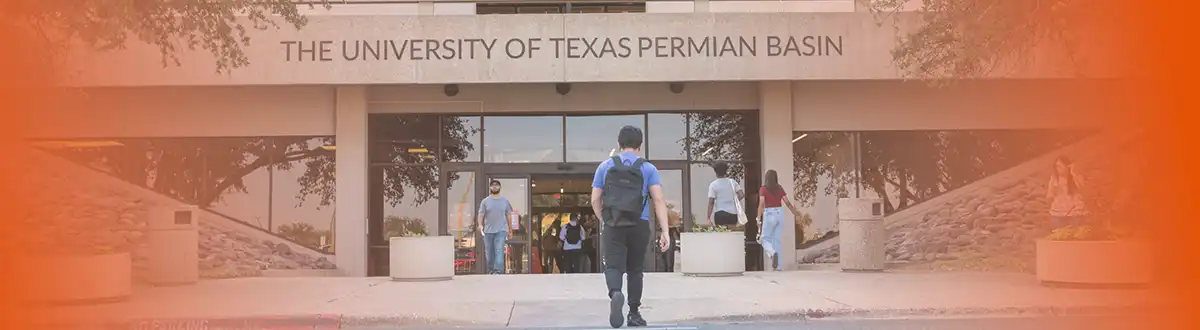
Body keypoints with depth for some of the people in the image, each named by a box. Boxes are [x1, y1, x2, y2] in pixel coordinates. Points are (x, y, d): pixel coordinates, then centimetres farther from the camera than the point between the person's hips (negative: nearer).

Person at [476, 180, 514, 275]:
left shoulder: (505, 201, 8)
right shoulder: (485, 201, 5)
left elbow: (508, 215, 13)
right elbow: (481, 214, 0)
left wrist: (509, 230, 14)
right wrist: (480, 225, -19)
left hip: (501, 231, -1)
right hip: (488, 231, 1)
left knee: (499, 251, -14)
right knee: (489, 253, 7)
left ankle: (498, 270, -22)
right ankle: (490, 270, 19)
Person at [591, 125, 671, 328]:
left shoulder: (605, 167, 7)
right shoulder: (648, 168, 3)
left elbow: (595, 200, 7)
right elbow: (659, 201, -5)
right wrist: (664, 231, -6)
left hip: (613, 226, 0)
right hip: (639, 226, 0)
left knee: (613, 266, -4)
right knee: (635, 269, 14)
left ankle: (615, 294, -35)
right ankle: (634, 314, 17)